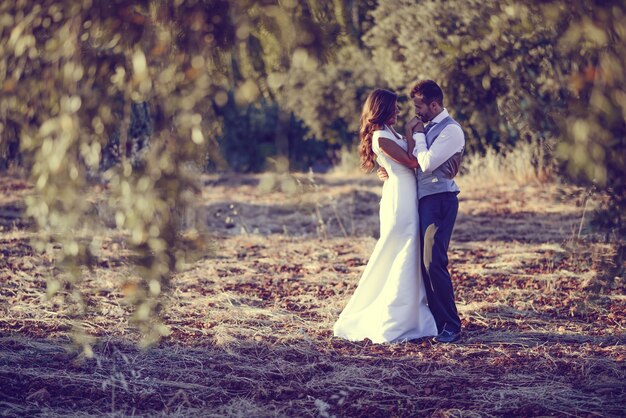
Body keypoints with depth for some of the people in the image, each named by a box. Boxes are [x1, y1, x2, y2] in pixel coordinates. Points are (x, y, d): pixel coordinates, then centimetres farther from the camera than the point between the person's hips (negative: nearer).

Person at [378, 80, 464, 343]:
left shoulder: (451, 130, -10)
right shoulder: (428, 128, 18)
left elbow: (427, 163, -20)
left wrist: (416, 136, -7)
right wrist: (392, 172, 8)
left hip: (440, 201, -9)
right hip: (425, 200, 9)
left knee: (434, 263, -14)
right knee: (424, 263, 9)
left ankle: (451, 326, -7)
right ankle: (435, 320, 17)